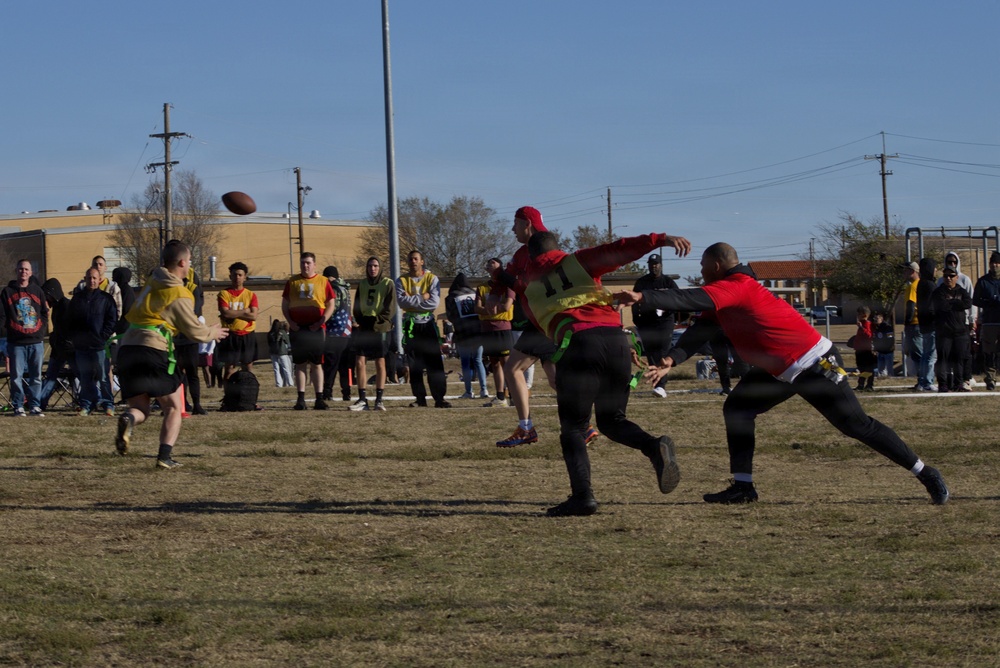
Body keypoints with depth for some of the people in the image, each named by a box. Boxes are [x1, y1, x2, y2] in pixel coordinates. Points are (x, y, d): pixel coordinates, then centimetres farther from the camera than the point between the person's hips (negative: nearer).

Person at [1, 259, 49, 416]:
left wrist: (42, 331, 1)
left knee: (36, 376, 4)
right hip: (16, 342, -2)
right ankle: (18, 407, 4)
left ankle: (35, 406, 9)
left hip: (36, 341, 2)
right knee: (17, 376, -2)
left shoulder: (37, 291, 10)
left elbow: (45, 313, 11)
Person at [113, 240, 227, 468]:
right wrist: (213, 333, 23)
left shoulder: (152, 282, 18)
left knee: (141, 408, 12)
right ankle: (165, 456, -8)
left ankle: (128, 419, -23)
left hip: (126, 348, 6)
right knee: (173, 407, 8)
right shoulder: (179, 295, -4)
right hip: (153, 350, -6)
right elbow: (194, 331, -1)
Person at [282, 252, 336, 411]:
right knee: (300, 364, 2)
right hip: (297, 328, 1)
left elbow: (331, 303, 3)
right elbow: (285, 304, 10)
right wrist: (290, 321, -4)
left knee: (316, 364, 2)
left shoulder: (323, 281, 5)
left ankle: (319, 399, 4)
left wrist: (322, 321, -9)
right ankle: (300, 399, 3)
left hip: (316, 328, -1)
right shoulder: (292, 282, 10)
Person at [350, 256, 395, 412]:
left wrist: (378, 322, -14)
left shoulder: (388, 284, 0)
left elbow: (390, 307, -5)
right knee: (359, 362, -5)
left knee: (380, 363, 0)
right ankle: (362, 399, -2)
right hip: (363, 327, 3)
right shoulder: (362, 284, 12)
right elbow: (357, 306, 15)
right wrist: (360, 320, -2)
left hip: (380, 327, -3)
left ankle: (379, 399, 4)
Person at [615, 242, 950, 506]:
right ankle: (743, 486, 4)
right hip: (781, 371, 10)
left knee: (857, 425, -5)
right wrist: (672, 360, -15)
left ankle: (926, 474, 4)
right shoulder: (723, 296, 11)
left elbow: (693, 300, -32)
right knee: (737, 409, 4)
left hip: (814, 364, -10)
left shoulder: (737, 286, -19)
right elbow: (701, 329, 1)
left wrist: (642, 297, -37)